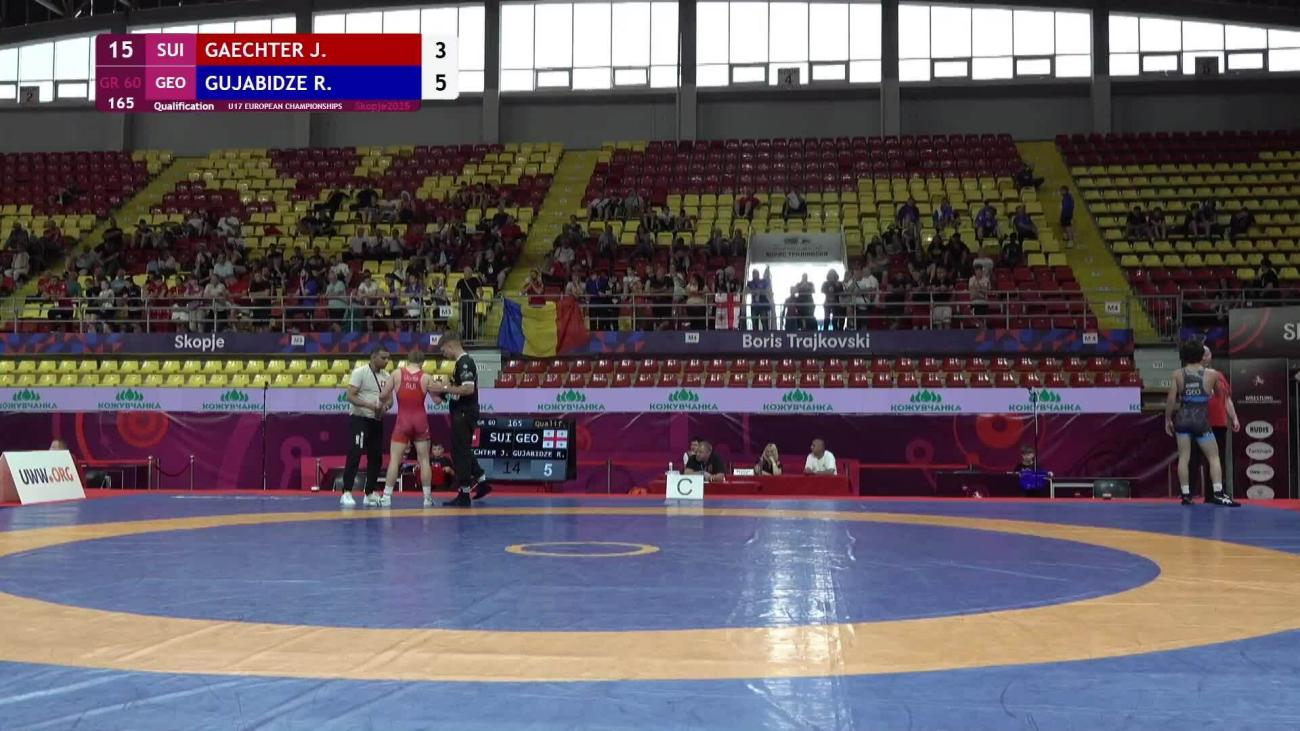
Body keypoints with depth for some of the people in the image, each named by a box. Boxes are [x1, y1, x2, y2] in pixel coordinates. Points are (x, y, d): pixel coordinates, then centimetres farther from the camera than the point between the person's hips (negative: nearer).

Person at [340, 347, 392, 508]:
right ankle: (346, 493, -11)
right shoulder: (360, 372, -10)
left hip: (377, 421, 7)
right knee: (354, 455, -12)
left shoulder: (386, 376, 10)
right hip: (360, 419, -7)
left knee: (376, 457, 8)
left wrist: (385, 406, -10)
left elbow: (389, 399, 14)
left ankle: (370, 493, 17)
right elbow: (350, 396, -16)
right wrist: (371, 405, -27)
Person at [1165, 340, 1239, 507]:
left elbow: (1171, 399, -3)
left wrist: (1168, 419, 7)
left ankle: (1186, 494, 5)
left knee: (1184, 457, 7)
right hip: (1201, 420, -1)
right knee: (1214, 457, 6)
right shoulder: (1211, 374, -2)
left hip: (1183, 418, 2)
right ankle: (1218, 493, -4)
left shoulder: (1178, 374, -1)